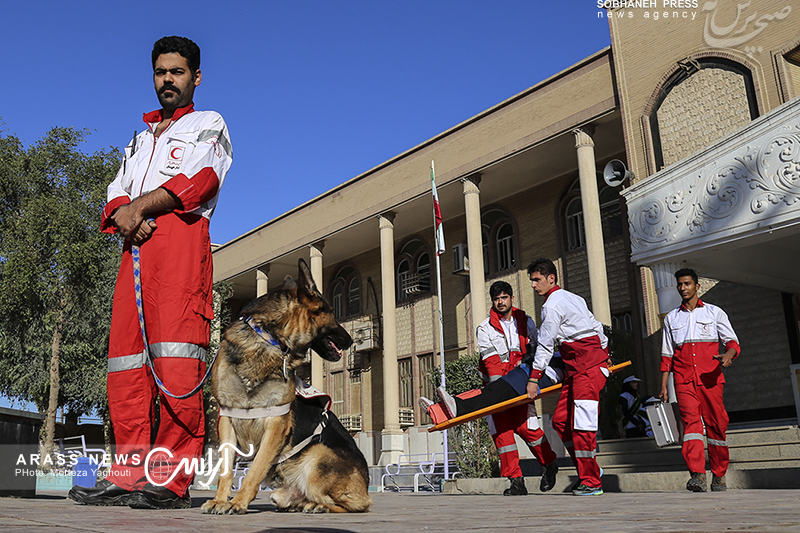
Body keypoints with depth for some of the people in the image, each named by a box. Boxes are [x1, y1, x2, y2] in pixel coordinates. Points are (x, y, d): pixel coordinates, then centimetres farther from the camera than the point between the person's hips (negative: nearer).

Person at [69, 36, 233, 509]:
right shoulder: (140, 138, 35)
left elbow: (199, 179, -1)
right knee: (127, 355, -4)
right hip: (136, 244, 6)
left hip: (181, 237, -6)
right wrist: (122, 212, -3)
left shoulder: (209, 124, 18)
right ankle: (131, 473, -2)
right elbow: (117, 191, 21)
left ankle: (170, 480, -20)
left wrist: (141, 205, -6)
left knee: (175, 356, -18)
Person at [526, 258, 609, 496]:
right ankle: (588, 470, 12)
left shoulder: (552, 306, -11)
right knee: (561, 421, 6)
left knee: (582, 425, -10)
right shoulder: (573, 298, 18)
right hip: (576, 368, 10)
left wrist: (534, 379, -6)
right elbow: (595, 327, 22)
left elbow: (545, 346, -11)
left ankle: (591, 482, -5)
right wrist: (604, 353, 30)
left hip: (589, 367, -10)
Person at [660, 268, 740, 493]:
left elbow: (732, 341, 7)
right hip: (684, 379, 1)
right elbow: (667, 354, 18)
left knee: (716, 424, 0)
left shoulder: (714, 312, 12)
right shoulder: (671, 318, 17)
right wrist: (663, 386, 11)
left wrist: (728, 355, -17)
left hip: (710, 378, -1)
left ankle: (719, 476, 13)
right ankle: (697, 475, -25)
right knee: (690, 421, -15)